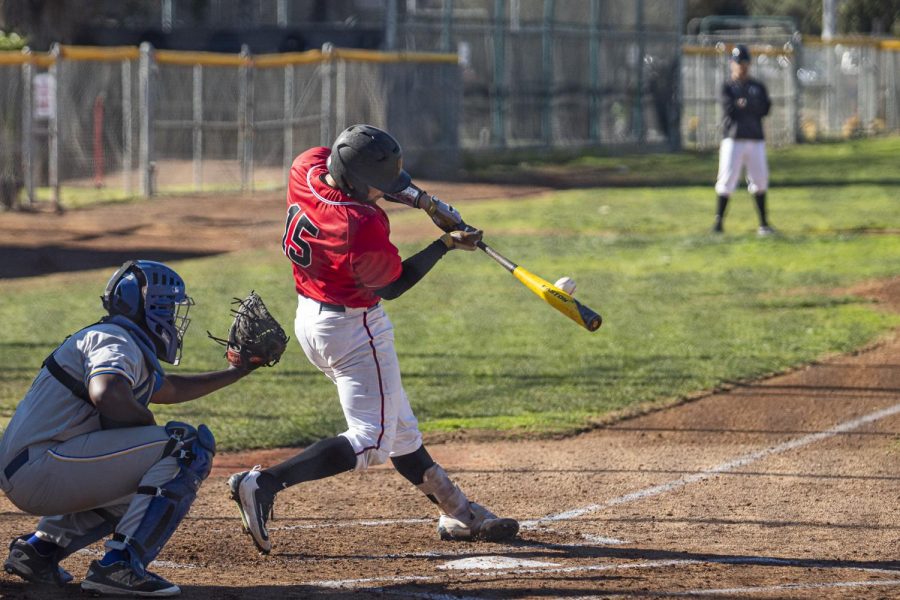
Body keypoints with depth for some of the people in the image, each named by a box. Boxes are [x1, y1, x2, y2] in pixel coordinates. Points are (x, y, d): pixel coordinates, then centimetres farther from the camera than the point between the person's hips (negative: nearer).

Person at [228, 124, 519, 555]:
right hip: (353, 329, -10)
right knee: (370, 442, -7)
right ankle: (265, 483, -19)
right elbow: (392, 285, -13)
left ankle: (458, 514, 29)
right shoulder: (364, 228, -32)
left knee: (400, 430, 18)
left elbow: (372, 168, 12)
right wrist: (446, 244, -7)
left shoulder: (307, 167, -11)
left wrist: (424, 201, 3)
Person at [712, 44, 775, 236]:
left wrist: (743, 105, -8)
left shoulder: (758, 87, 14)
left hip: (756, 140, 3)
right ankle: (718, 222, -5)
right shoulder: (727, 87, 4)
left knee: (760, 180, 3)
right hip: (733, 139, -3)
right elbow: (729, 109, -12)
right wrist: (752, 107, -6)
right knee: (727, 179, -10)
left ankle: (763, 224, 9)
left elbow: (765, 109, -1)